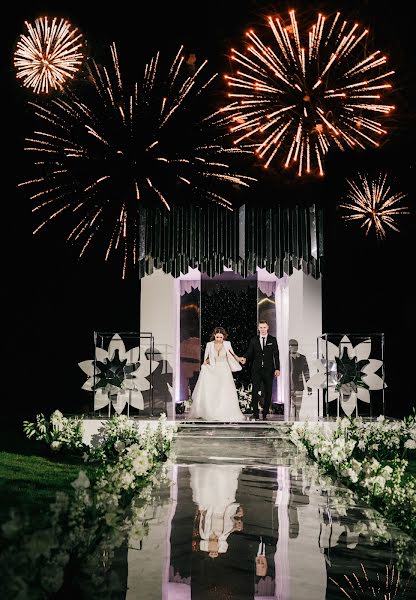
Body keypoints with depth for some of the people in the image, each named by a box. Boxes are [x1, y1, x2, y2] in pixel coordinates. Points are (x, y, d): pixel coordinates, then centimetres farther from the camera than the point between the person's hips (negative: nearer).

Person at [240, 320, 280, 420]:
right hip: (256, 370, 0)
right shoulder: (253, 340, 8)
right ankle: (255, 414, 0)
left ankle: (265, 414, 14)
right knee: (255, 391, -6)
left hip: (268, 370, 0)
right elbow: (249, 353, 5)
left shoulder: (273, 340, 6)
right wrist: (245, 358, -18)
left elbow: (276, 355, 4)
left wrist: (277, 369, -2)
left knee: (268, 392, 4)